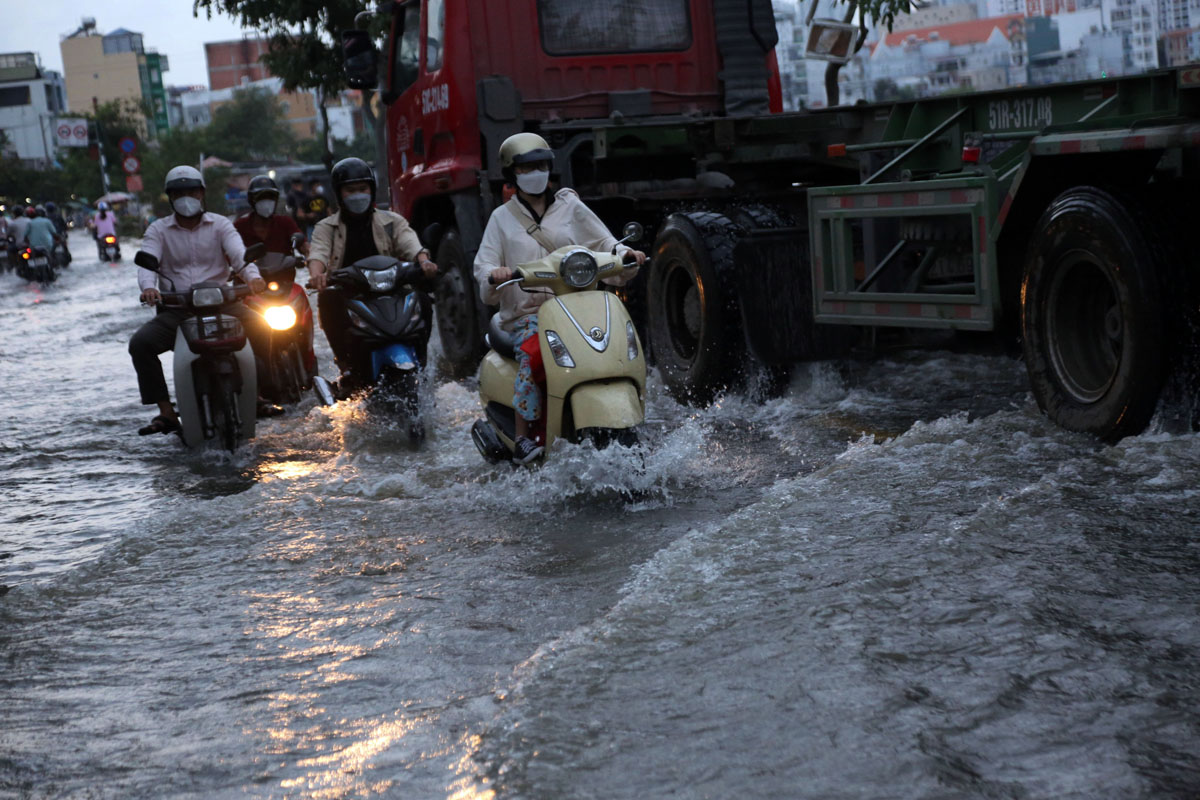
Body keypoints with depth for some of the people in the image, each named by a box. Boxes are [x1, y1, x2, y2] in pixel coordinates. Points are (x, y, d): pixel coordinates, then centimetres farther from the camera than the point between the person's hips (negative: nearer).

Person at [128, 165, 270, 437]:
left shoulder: (219, 224, 9)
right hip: (176, 310, 1)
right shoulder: (158, 230, 9)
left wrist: (252, 275, -33)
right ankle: (166, 412, -19)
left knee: (260, 329, -28)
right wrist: (149, 287, -33)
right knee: (140, 343, -24)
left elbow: (239, 252, -9)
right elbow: (147, 262, -8)